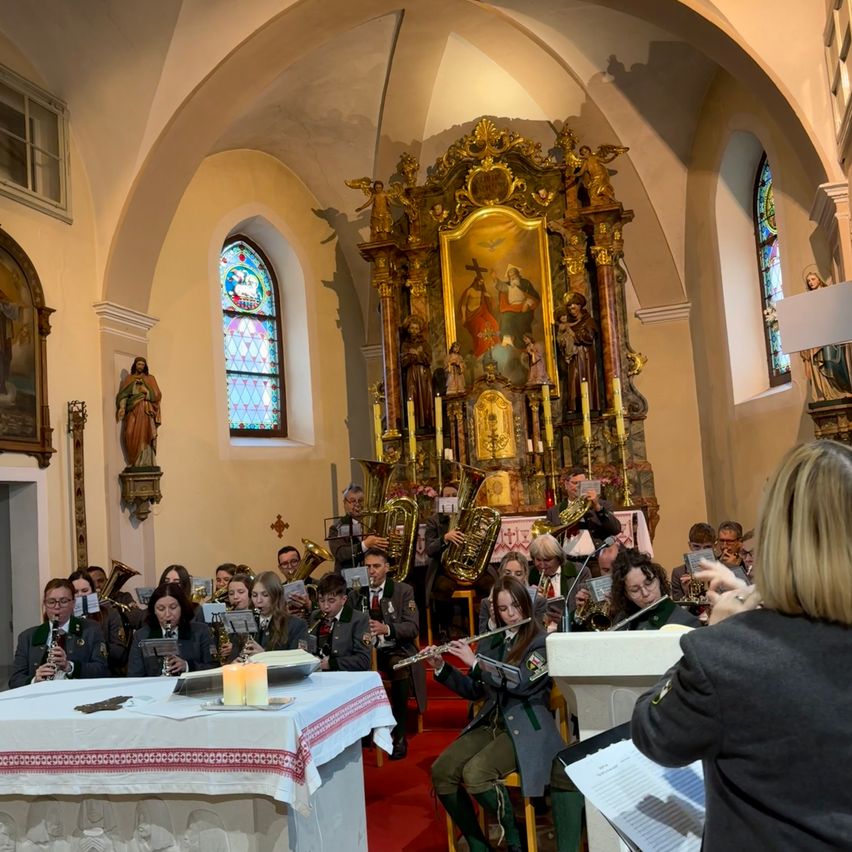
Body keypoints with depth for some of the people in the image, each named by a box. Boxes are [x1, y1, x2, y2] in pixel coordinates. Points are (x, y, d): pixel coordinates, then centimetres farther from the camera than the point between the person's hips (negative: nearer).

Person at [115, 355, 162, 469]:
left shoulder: (150, 379, 12)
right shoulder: (129, 379, 14)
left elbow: (156, 395, 4)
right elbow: (123, 395, 4)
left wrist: (145, 390, -9)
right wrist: (122, 407, -11)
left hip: (145, 411, -1)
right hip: (132, 411, 1)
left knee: (144, 436, -10)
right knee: (131, 435, -12)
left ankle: (146, 463, -10)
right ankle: (134, 463, -7)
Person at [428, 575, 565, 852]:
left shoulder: (542, 642, -5)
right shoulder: (489, 643, 12)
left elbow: (521, 683, -19)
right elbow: (473, 690, 15)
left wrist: (474, 661, -17)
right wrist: (441, 668, 2)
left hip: (525, 728, -6)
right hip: (490, 723, 6)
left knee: (475, 773, -30)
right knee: (441, 771, -17)